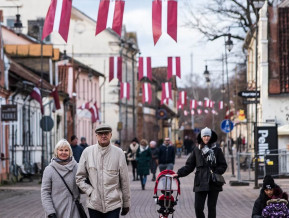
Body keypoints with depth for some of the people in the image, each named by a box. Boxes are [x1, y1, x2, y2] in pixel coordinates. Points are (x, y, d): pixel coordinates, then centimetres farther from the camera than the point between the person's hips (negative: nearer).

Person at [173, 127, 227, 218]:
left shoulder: (217, 150, 6)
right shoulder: (196, 150, 8)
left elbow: (223, 165, 6)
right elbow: (189, 165, 8)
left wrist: (216, 173, -10)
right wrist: (179, 173, -4)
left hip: (213, 183, -1)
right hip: (200, 183, 1)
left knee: (211, 208, 4)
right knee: (198, 208, -5)